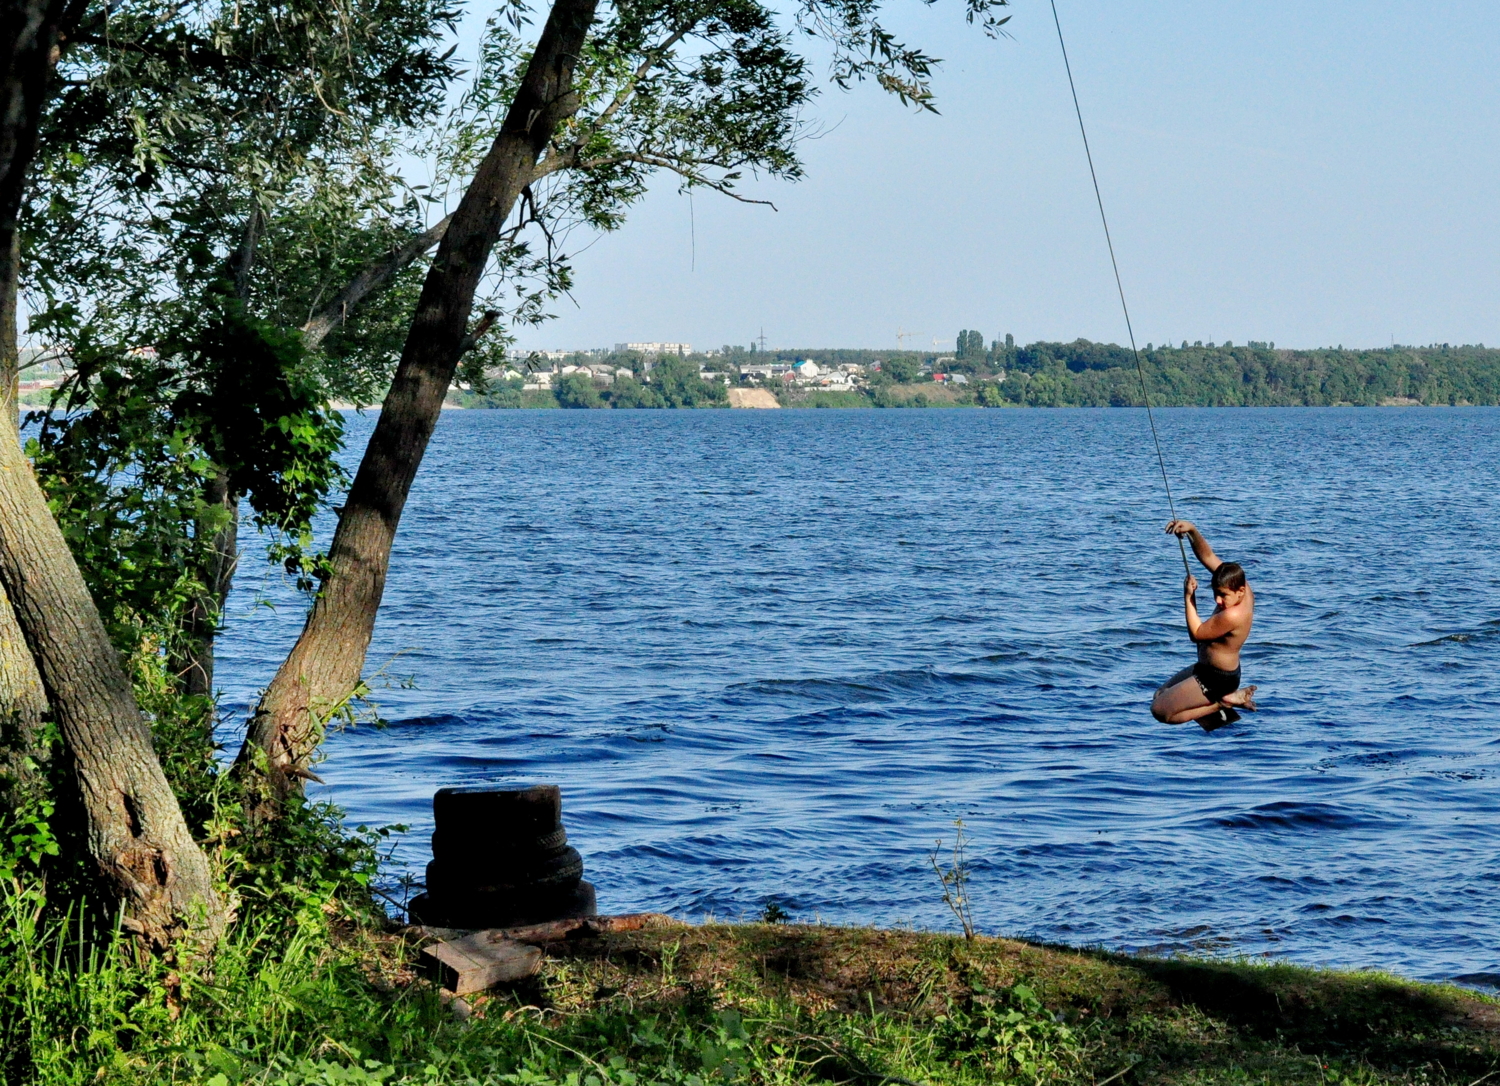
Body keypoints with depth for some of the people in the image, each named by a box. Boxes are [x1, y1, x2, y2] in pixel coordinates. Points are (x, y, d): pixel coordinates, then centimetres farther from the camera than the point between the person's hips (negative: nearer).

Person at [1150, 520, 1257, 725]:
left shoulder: (1233, 615, -34)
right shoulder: (1238, 583, -9)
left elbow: (1196, 633, -22)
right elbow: (1208, 557, -5)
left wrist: (1188, 596, -17)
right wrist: (1192, 531, -21)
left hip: (1216, 680, -10)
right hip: (1206, 668, 11)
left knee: (1159, 711, -5)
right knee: (1160, 695, 23)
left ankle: (1222, 703, -2)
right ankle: (1227, 697, 13)